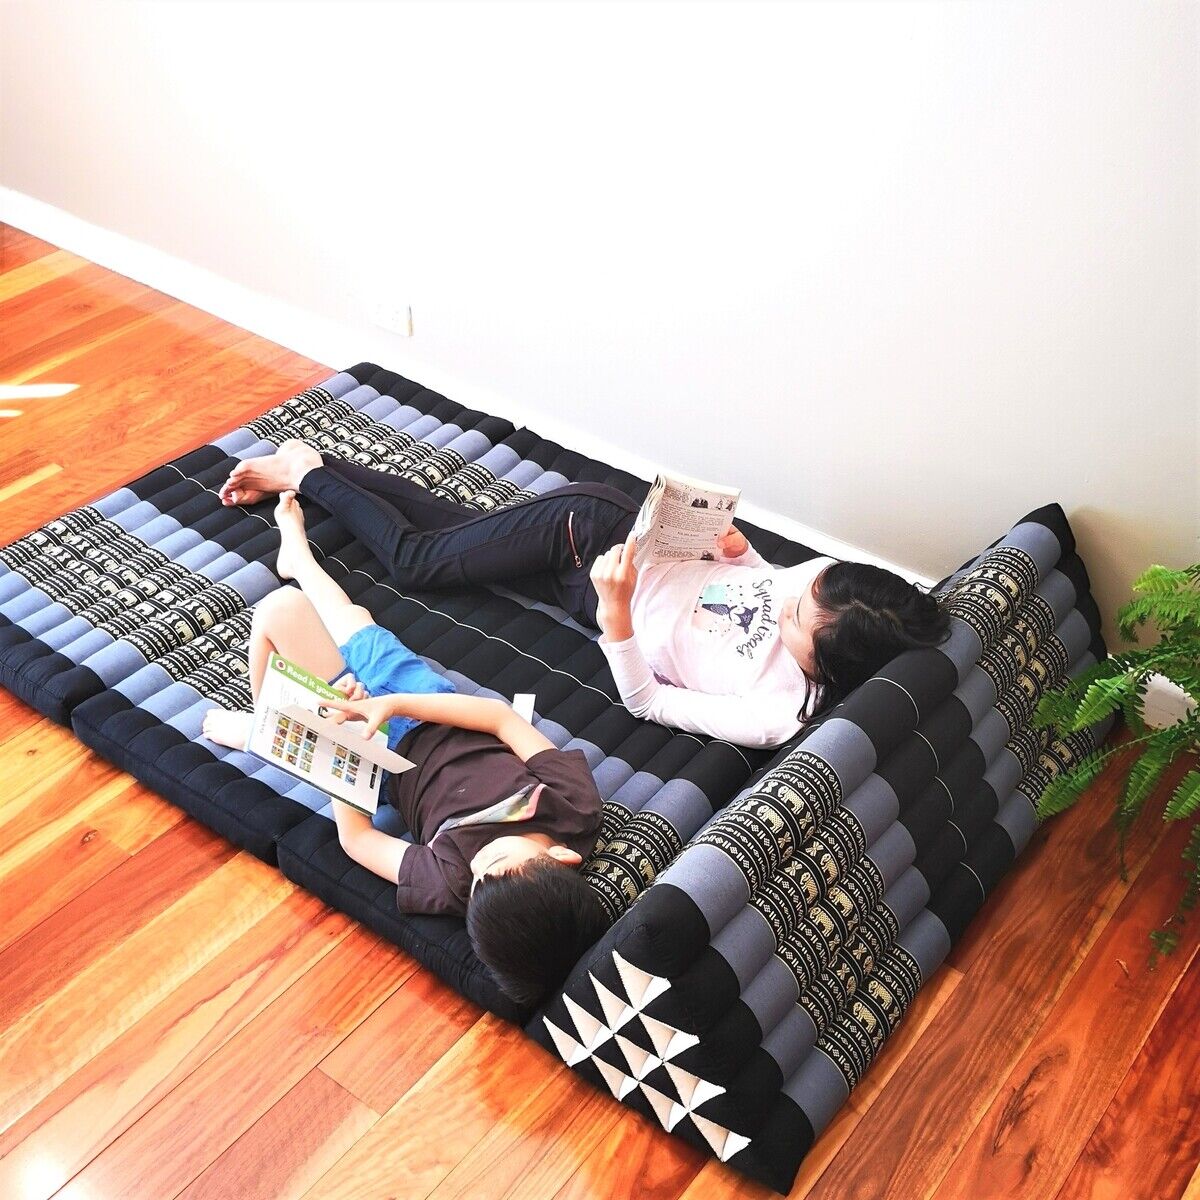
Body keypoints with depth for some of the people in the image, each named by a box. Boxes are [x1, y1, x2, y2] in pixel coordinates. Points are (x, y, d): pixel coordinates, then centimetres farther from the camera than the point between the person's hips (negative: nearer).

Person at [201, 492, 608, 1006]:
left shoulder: (453, 881, -39)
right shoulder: (578, 807, -34)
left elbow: (355, 837, -22)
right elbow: (504, 718, -23)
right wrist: (396, 704, -27)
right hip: (426, 702, 4)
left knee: (282, 608, -4)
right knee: (352, 617, 23)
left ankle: (262, 728, 30)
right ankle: (295, 555, 61)